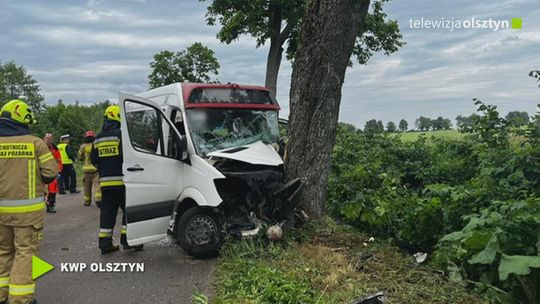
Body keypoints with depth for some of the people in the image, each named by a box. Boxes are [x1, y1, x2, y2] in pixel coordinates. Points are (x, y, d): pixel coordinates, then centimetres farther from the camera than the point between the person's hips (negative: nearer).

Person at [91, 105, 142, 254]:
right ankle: (127, 240, 4)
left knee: (107, 212, 10)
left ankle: (105, 243, 11)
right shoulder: (121, 135, -10)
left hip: (105, 182, 6)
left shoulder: (98, 138, 12)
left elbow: (93, 159, 15)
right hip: (121, 180, -6)